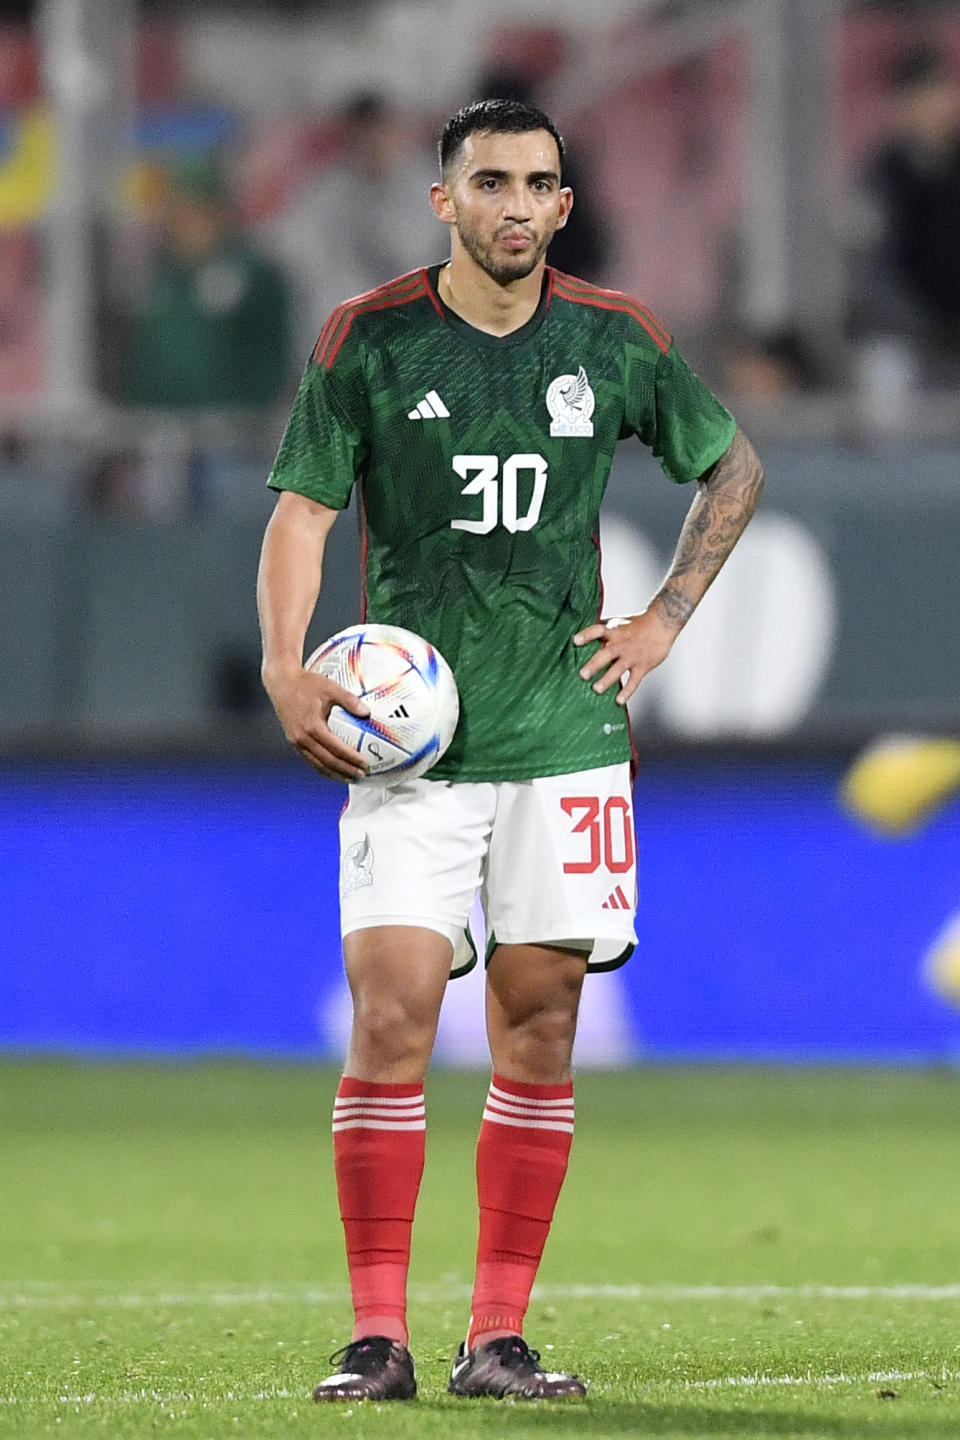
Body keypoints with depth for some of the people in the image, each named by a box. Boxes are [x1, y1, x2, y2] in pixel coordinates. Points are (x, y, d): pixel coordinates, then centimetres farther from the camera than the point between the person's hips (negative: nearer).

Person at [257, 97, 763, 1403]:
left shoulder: (612, 340, 4)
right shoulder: (369, 339, -2)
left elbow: (734, 466, 18)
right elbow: (302, 509, -2)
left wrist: (665, 622, 9)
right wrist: (286, 669, -18)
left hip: (563, 736, 2)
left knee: (539, 1036, 2)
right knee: (391, 1025, -10)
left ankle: (500, 1338, 7)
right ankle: (378, 1335, -6)